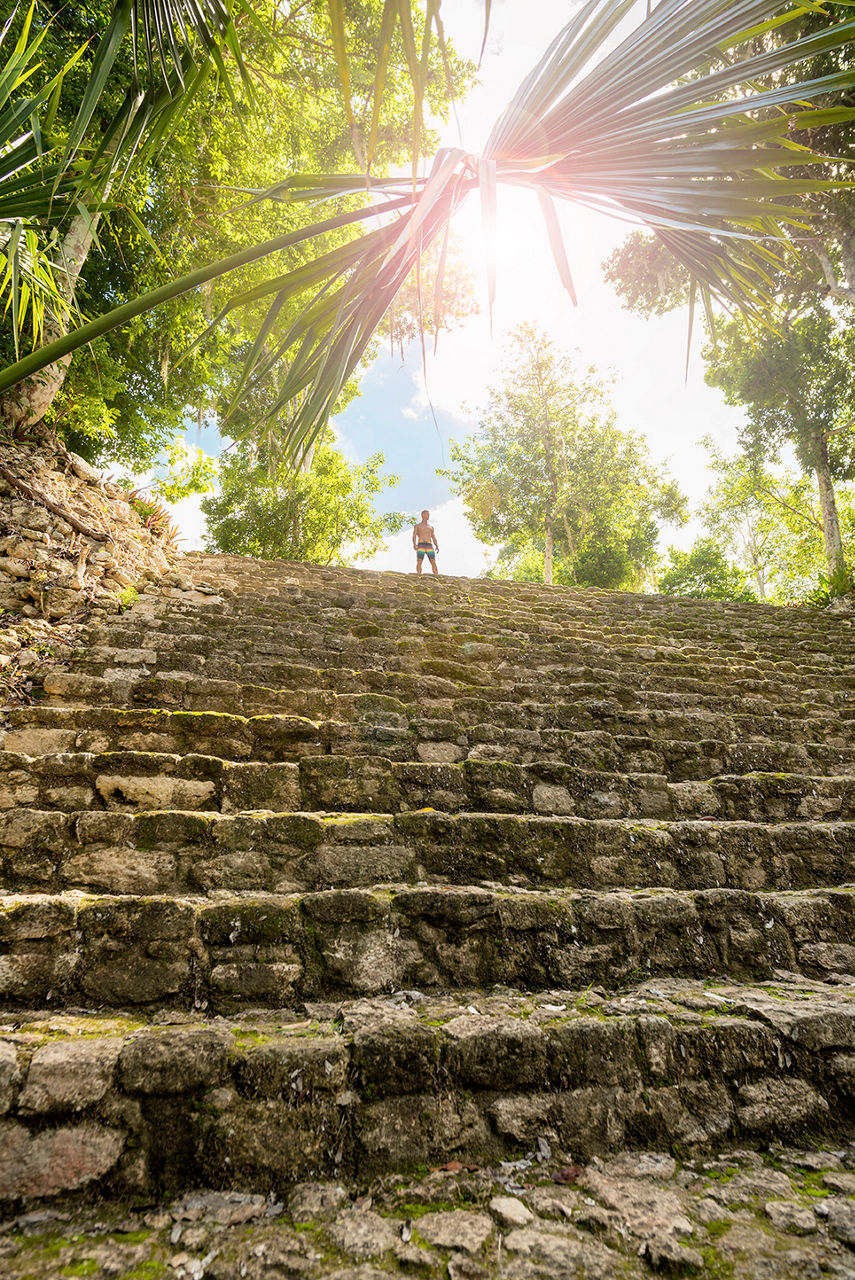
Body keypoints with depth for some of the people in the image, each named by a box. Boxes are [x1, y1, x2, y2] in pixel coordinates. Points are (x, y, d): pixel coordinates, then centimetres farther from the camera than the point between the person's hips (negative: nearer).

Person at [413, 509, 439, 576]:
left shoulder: (431, 527, 26)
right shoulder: (417, 526, 17)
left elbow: (434, 538, 18)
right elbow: (414, 536, 2)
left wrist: (437, 546, 0)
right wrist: (414, 544, -17)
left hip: (429, 546, 2)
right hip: (420, 545, -2)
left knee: (433, 562, -10)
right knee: (419, 562, -15)